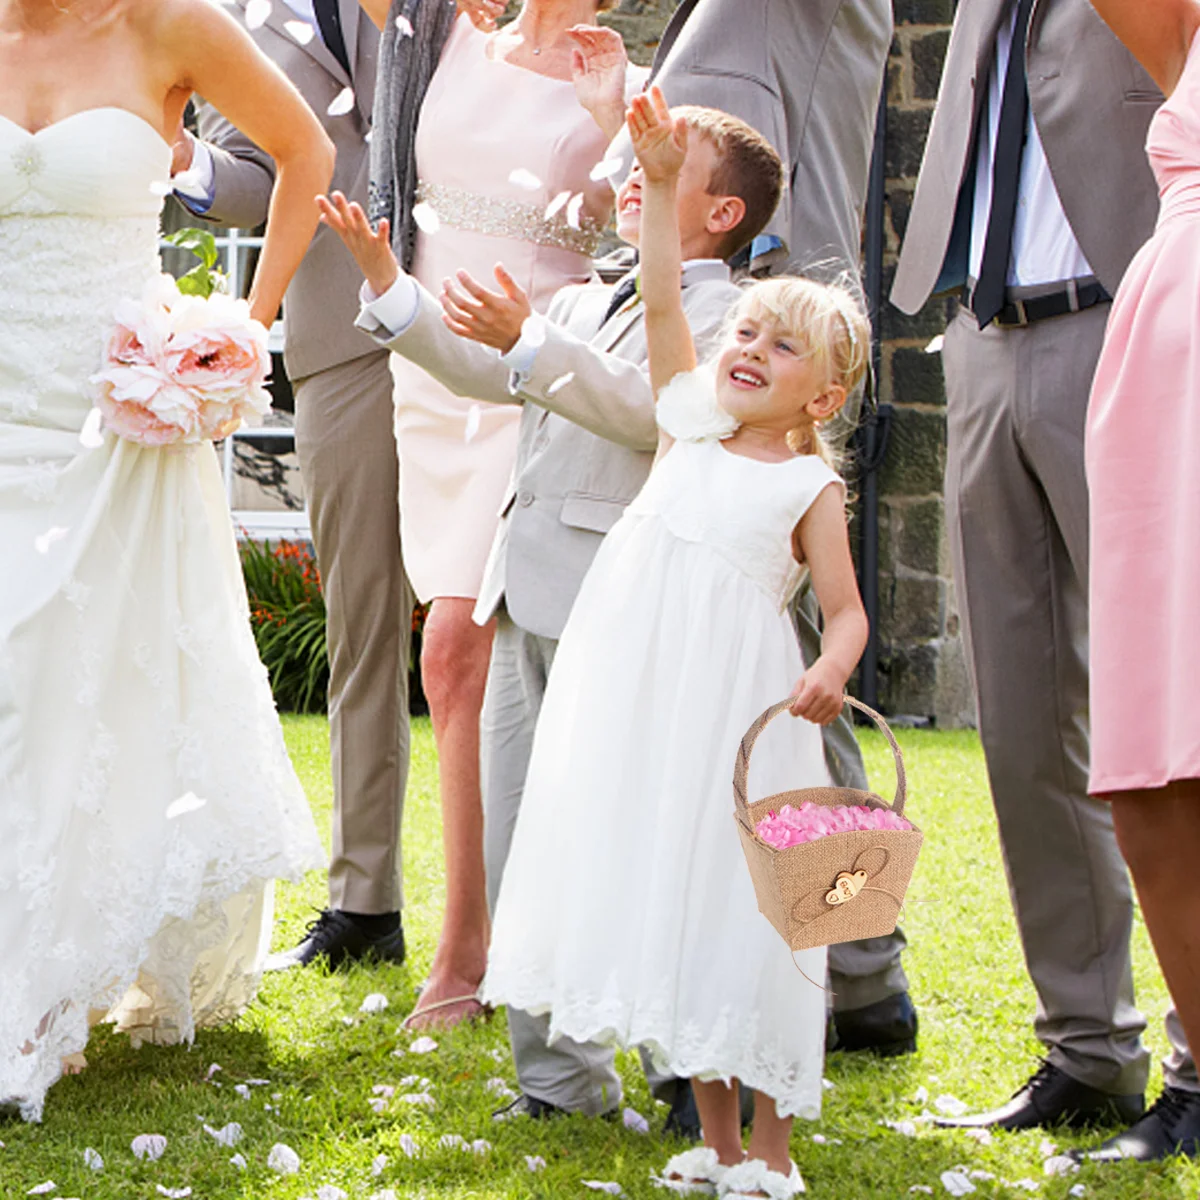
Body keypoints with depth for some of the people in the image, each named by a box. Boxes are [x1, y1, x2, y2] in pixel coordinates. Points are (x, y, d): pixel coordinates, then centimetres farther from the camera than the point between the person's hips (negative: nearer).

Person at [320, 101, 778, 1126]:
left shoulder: (722, 316, -5)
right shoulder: (579, 306, 22)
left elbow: (651, 410, -19)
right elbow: (480, 370, 18)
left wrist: (527, 344, -29)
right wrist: (387, 281, 8)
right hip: (528, 608, 8)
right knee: (520, 851, 8)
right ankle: (563, 1080, 16)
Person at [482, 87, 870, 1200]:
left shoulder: (808, 488, -1)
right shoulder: (692, 422, 10)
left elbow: (846, 611, -3)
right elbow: (661, 303, 6)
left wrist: (829, 674, -24)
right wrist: (660, 182, 2)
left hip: (738, 708, -5)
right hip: (641, 696, 5)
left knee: (740, 904, -3)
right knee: (659, 889, 8)